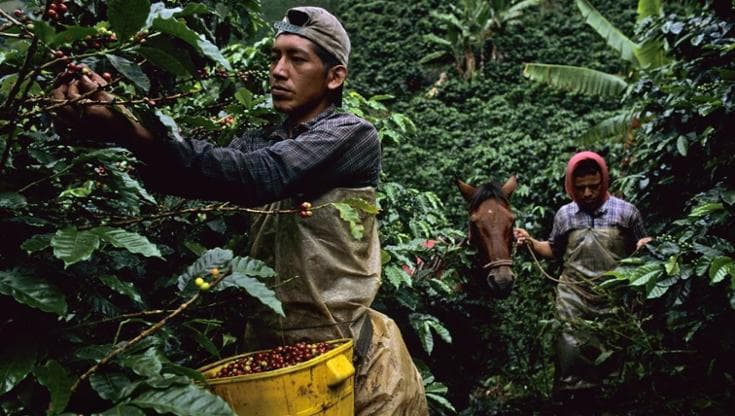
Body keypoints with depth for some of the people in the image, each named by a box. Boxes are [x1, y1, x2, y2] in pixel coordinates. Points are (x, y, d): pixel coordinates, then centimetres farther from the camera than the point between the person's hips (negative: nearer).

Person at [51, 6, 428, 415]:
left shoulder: (353, 136, -11)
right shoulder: (260, 142, 8)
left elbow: (255, 178, -28)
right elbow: (200, 172, -12)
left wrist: (124, 127, -35)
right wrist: (111, 123, -29)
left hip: (348, 358, -5)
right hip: (272, 350, 5)